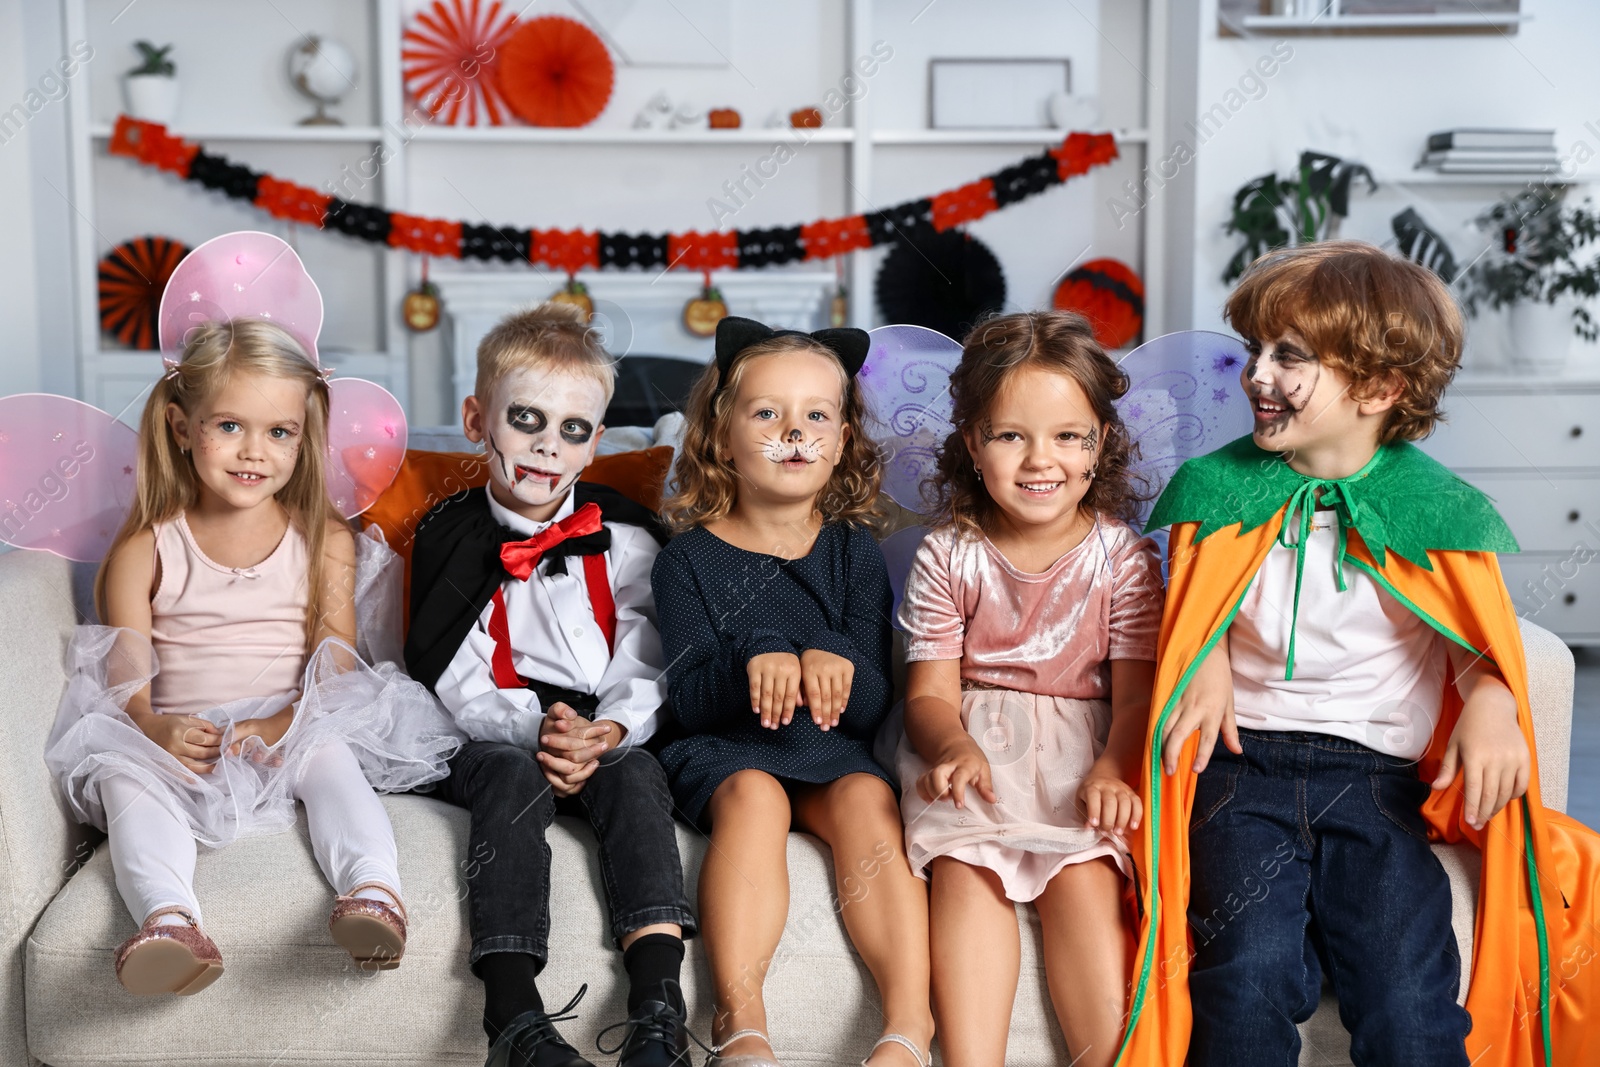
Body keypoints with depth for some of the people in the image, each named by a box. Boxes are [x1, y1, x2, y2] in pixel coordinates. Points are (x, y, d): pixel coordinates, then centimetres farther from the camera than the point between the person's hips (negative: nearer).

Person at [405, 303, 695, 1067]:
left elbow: (645, 665, 2)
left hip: (604, 739, 1)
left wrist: (607, 733, -19)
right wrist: (534, 729, -18)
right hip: (490, 740, -1)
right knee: (513, 776, -32)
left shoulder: (624, 537, 10)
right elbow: (452, 679, 0)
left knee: (637, 775, -30)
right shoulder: (449, 537, 7)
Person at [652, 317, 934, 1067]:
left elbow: (875, 704, 1)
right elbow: (687, 699, -6)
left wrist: (837, 667, -24)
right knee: (753, 795, -33)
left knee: (867, 799, -29)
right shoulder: (688, 557, 4)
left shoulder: (854, 552, 9)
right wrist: (753, 661, -27)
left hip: (833, 749, 2)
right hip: (724, 750, -1)